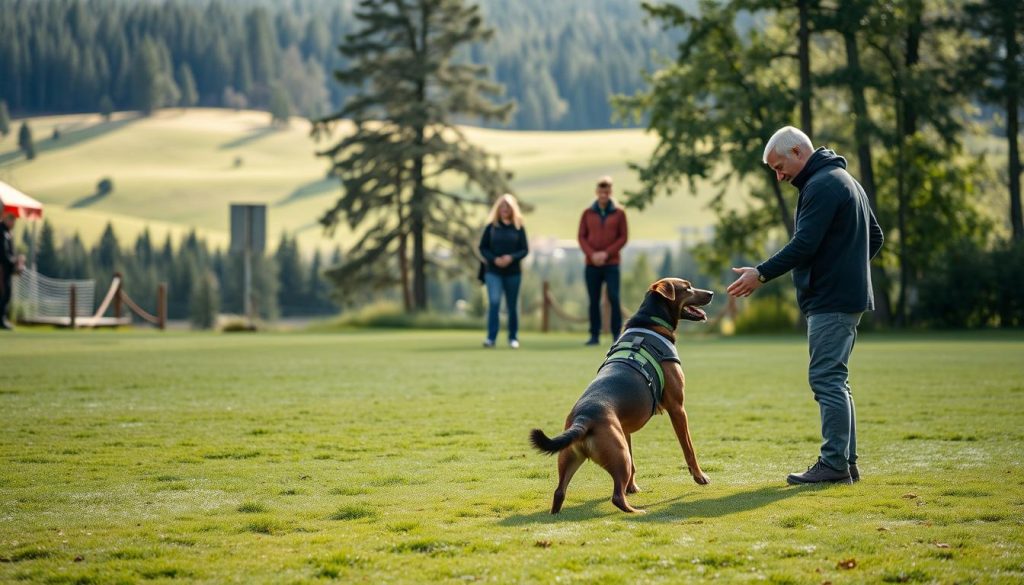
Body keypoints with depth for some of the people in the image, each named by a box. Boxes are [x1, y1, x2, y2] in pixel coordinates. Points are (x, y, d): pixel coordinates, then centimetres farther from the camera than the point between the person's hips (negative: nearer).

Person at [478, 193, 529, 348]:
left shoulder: (519, 227, 3)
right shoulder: (491, 226, 3)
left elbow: (525, 250, 0)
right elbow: (483, 247, 3)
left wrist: (512, 257, -17)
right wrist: (494, 259, -14)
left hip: (513, 272, 1)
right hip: (493, 272, -1)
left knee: (512, 306, 7)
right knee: (494, 302, -15)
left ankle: (513, 338, 18)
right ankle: (491, 337, -16)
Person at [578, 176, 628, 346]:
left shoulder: (619, 213, 2)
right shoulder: (588, 213, 7)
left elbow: (623, 237, -1)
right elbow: (582, 237, 5)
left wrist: (606, 254, -11)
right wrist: (592, 254, -11)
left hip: (611, 264, -2)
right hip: (592, 264, 2)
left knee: (614, 298, -10)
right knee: (594, 300, 2)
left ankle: (617, 334, -4)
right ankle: (594, 335, 6)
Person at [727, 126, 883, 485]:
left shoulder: (822, 185, -13)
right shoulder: (846, 181, 20)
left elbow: (804, 244, -21)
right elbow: (875, 238, 26)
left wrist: (763, 274, -17)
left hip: (830, 300, -11)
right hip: (850, 296, 11)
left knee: (827, 378, -10)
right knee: (834, 380, 13)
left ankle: (834, 464, -10)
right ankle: (846, 462, 15)